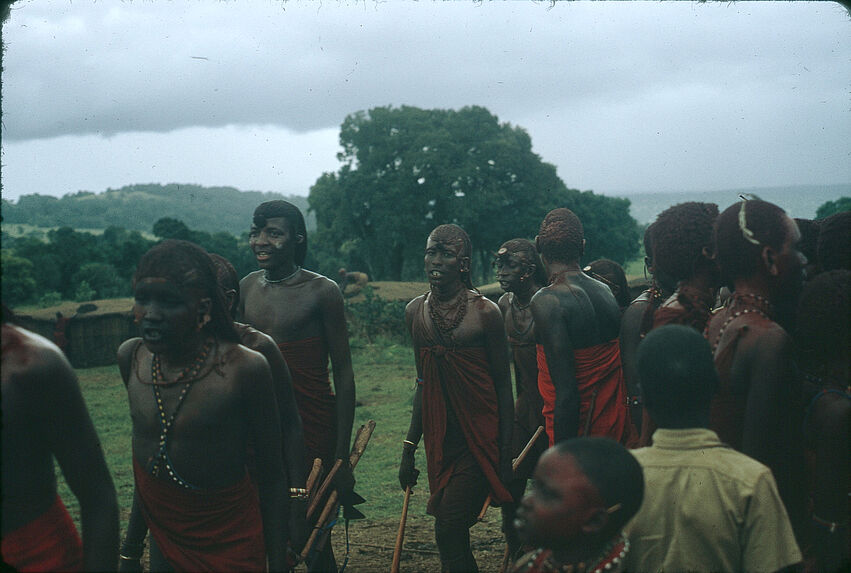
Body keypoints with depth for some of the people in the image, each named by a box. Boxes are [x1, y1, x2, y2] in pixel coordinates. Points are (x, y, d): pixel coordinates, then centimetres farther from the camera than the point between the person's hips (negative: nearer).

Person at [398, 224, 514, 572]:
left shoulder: (485, 313, -8)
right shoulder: (415, 312, 7)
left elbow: (503, 385, -5)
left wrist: (506, 453, -8)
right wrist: (409, 449, 15)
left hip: (480, 436, -5)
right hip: (439, 438, 5)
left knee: (448, 530, -12)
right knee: (454, 536, 9)